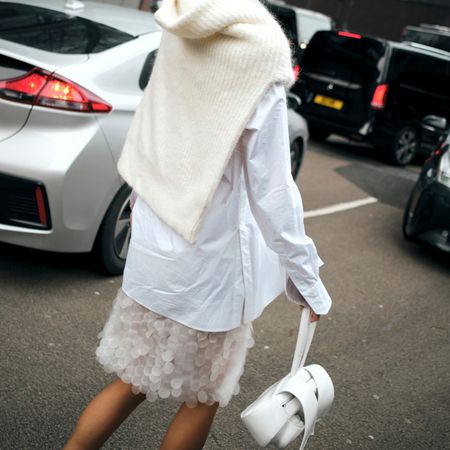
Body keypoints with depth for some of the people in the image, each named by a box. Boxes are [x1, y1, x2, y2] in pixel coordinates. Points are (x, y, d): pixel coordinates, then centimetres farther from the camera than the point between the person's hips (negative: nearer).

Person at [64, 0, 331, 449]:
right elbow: (273, 198, -17)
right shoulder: (262, 94, -20)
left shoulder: (176, 53, -1)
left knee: (133, 381, 22)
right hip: (208, 270, -5)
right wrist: (308, 282, -7)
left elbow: (139, 161, 8)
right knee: (202, 397, 18)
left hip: (150, 257, 6)